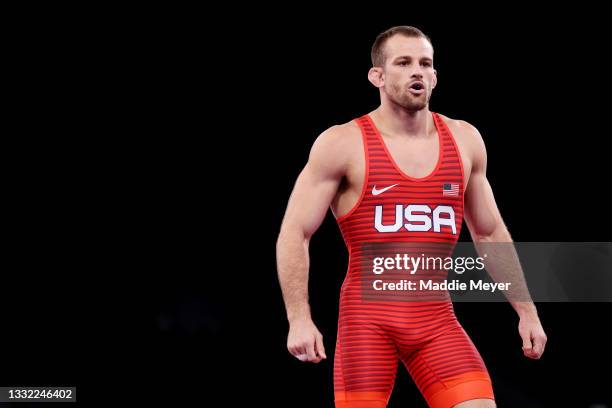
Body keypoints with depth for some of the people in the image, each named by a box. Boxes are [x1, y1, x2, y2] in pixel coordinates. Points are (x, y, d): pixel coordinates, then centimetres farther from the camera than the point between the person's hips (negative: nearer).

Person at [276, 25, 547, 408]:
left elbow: (491, 234, 19)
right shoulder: (342, 144, -3)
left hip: (437, 320, 3)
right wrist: (299, 319, -14)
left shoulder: (464, 140, 9)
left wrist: (526, 311, 15)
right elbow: (294, 234, -4)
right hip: (367, 318, -3)